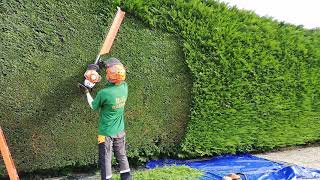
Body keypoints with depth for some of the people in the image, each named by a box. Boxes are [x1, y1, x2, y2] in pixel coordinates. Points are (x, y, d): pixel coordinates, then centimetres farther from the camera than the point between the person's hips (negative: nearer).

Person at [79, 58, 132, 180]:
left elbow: (94, 106, -6)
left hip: (106, 132, -5)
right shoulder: (125, 87, -11)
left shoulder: (104, 93, -25)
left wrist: (87, 93, 7)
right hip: (120, 131, 5)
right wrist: (108, 65, 18)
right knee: (122, 156, 19)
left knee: (106, 159, 10)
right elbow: (118, 79, 14)